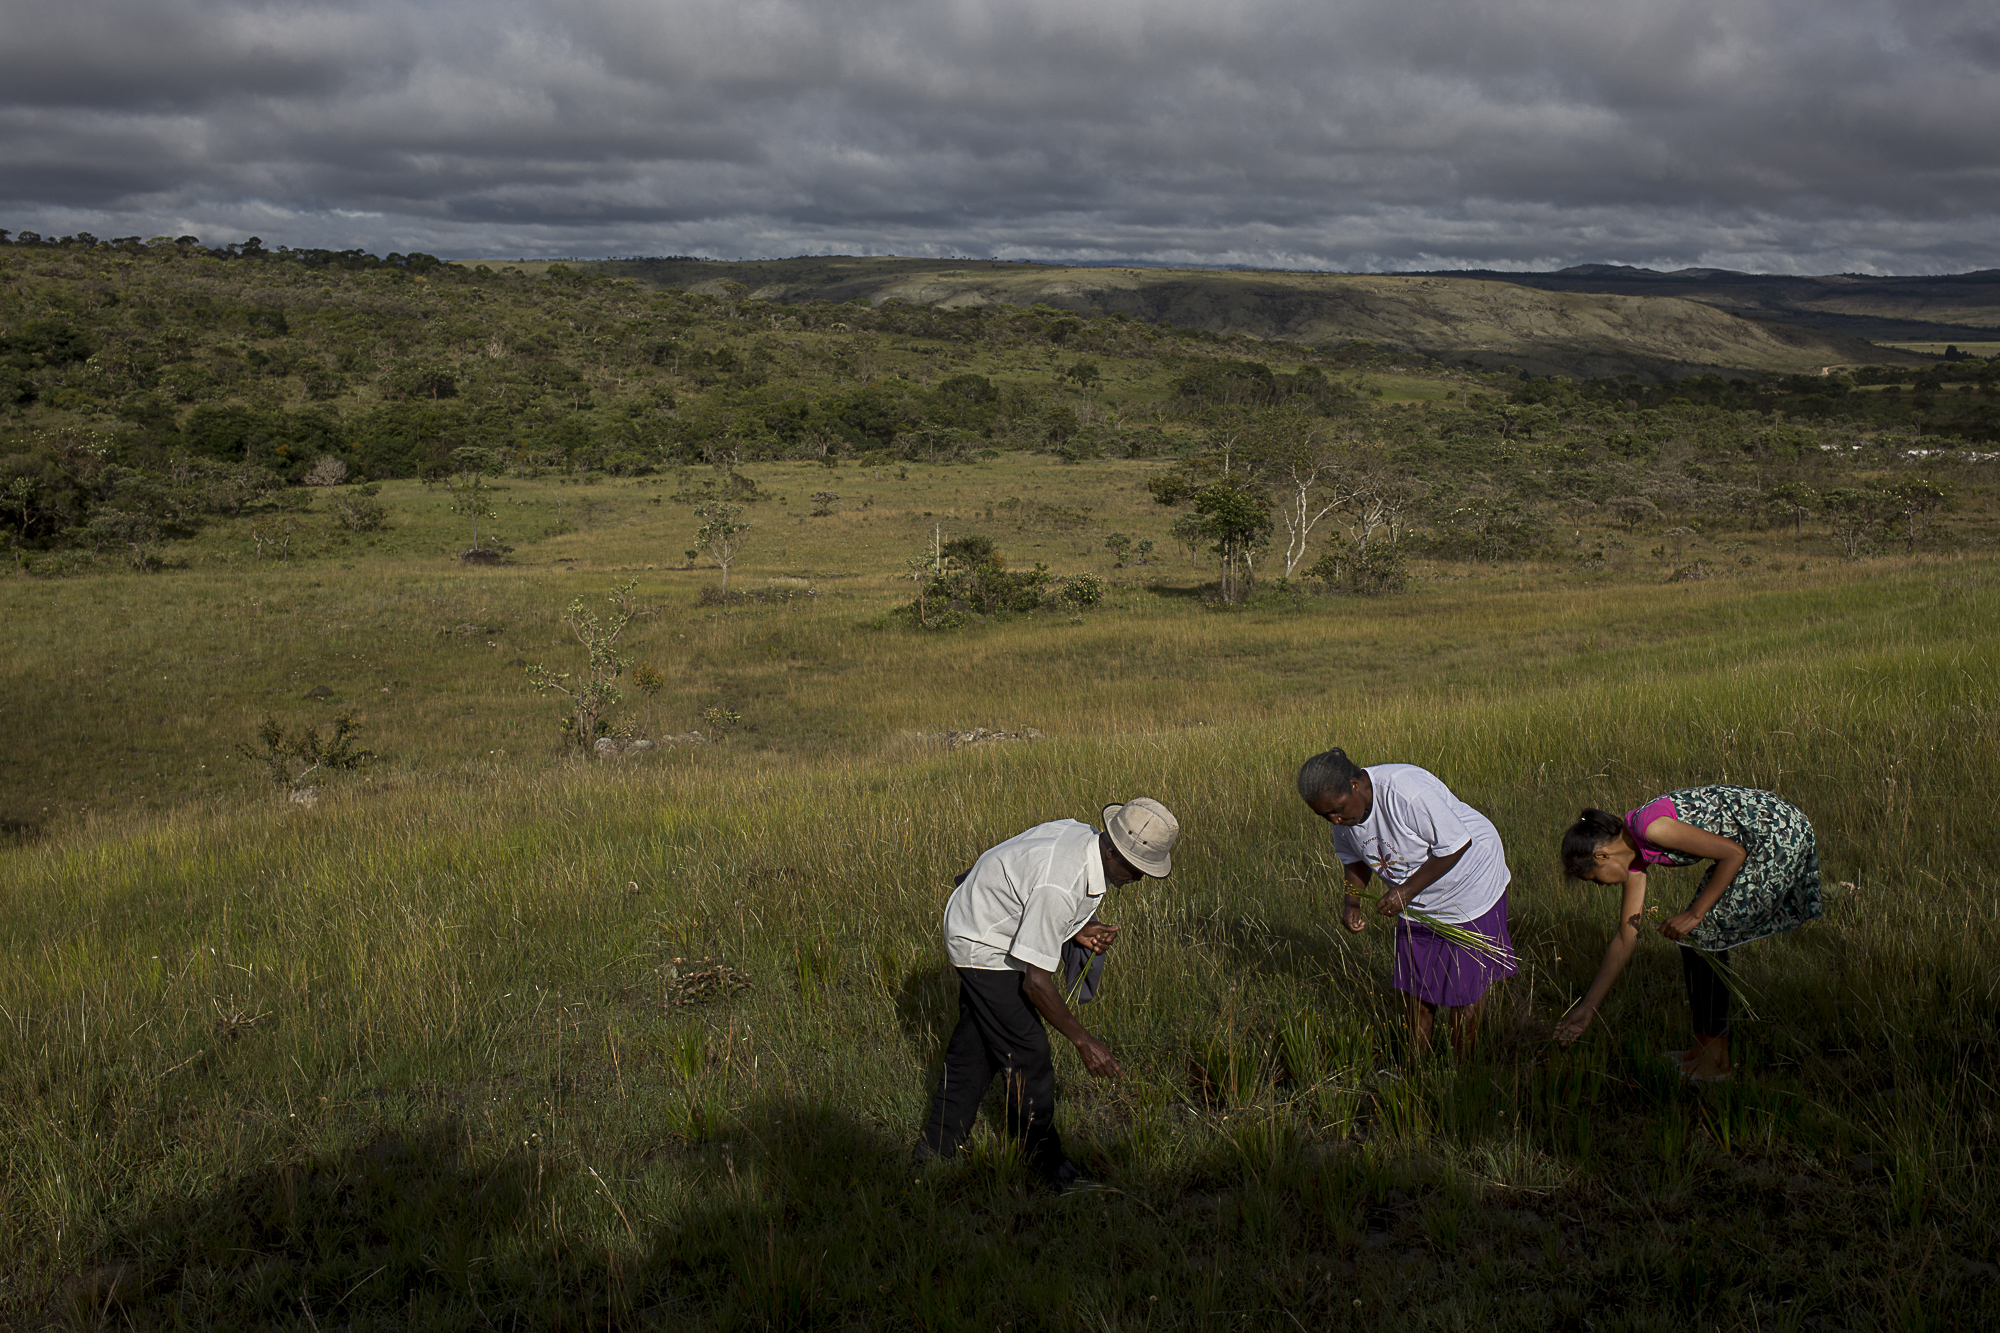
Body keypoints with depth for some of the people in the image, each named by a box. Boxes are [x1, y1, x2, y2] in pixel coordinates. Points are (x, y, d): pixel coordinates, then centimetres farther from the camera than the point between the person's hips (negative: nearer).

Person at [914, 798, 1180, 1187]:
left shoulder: (1085, 836, -9)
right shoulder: (1060, 887, -37)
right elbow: (1036, 981, -33)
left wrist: (1081, 930, -9)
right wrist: (1084, 1041, -27)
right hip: (984, 946, -10)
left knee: (975, 1045, 19)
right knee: (1027, 1052, -4)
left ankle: (936, 1149, 32)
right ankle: (1045, 1161, 12)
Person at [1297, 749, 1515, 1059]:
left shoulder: (1408, 793, -37)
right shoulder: (1343, 805, -13)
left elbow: (1456, 844, -30)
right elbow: (1353, 855, 6)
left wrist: (1407, 890, -30)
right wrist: (1352, 900, -11)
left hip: (1469, 881, -7)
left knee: (1466, 977, 1)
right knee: (1413, 977, 10)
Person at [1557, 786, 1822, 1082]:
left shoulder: (1651, 826, -22)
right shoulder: (1634, 856, 6)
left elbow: (1734, 854, -21)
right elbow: (1626, 938, 10)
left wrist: (1695, 914, -15)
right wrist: (1587, 1008, 11)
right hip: (1753, 844, 9)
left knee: (1702, 937, -7)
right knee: (1692, 938, 9)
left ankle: (1716, 1059, 2)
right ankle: (1703, 1049, 18)